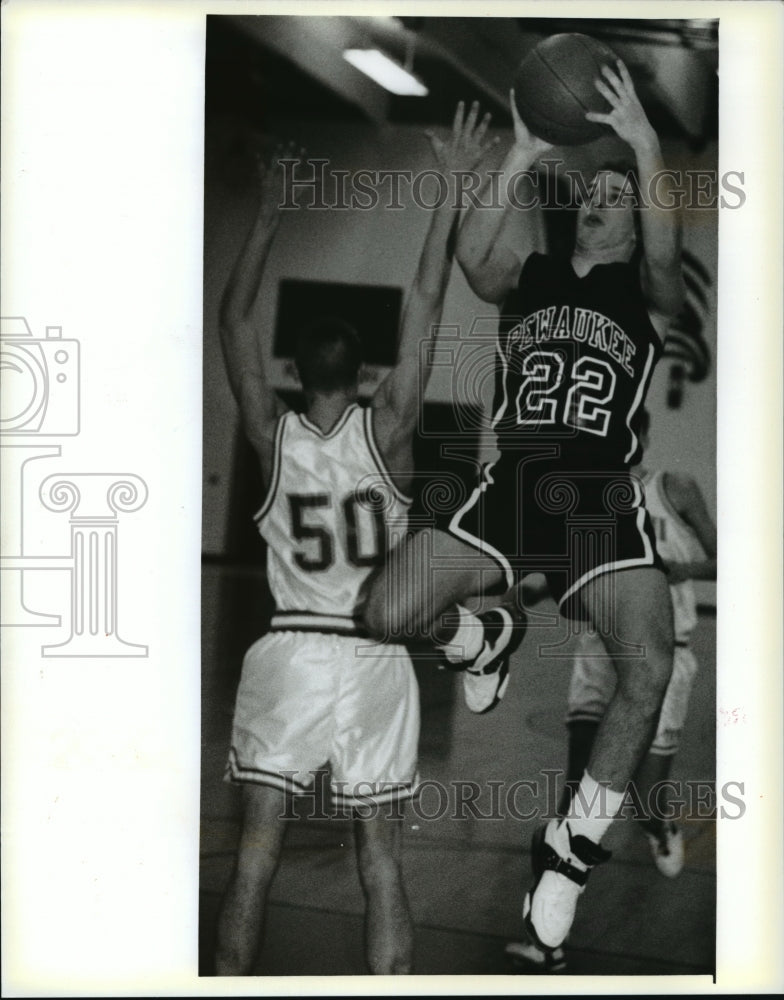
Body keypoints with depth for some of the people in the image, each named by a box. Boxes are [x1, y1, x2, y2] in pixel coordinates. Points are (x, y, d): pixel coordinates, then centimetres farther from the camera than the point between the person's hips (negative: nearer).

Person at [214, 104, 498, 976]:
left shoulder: (272, 437, -3)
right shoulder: (386, 430, -6)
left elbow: (233, 321, 8)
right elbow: (425, 306, -5)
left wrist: (269, 215, 14)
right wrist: (452, 187, -1)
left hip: (288, 651, 1)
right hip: (374, 657, 0)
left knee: (256, 852, 4)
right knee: (380, 860, 6)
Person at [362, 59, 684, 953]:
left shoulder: (645, 294, 15)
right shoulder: (527, 278, 19)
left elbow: (666, 256, -10)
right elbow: (470, 257, -4)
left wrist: (643, 148, -23)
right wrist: (525, 151, -12)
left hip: (603, 498, -1)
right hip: (512, 484, 2)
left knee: (649, 670, -25)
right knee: (384, 612, -19)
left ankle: (573, 847, -4)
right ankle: (484, 638, 18)